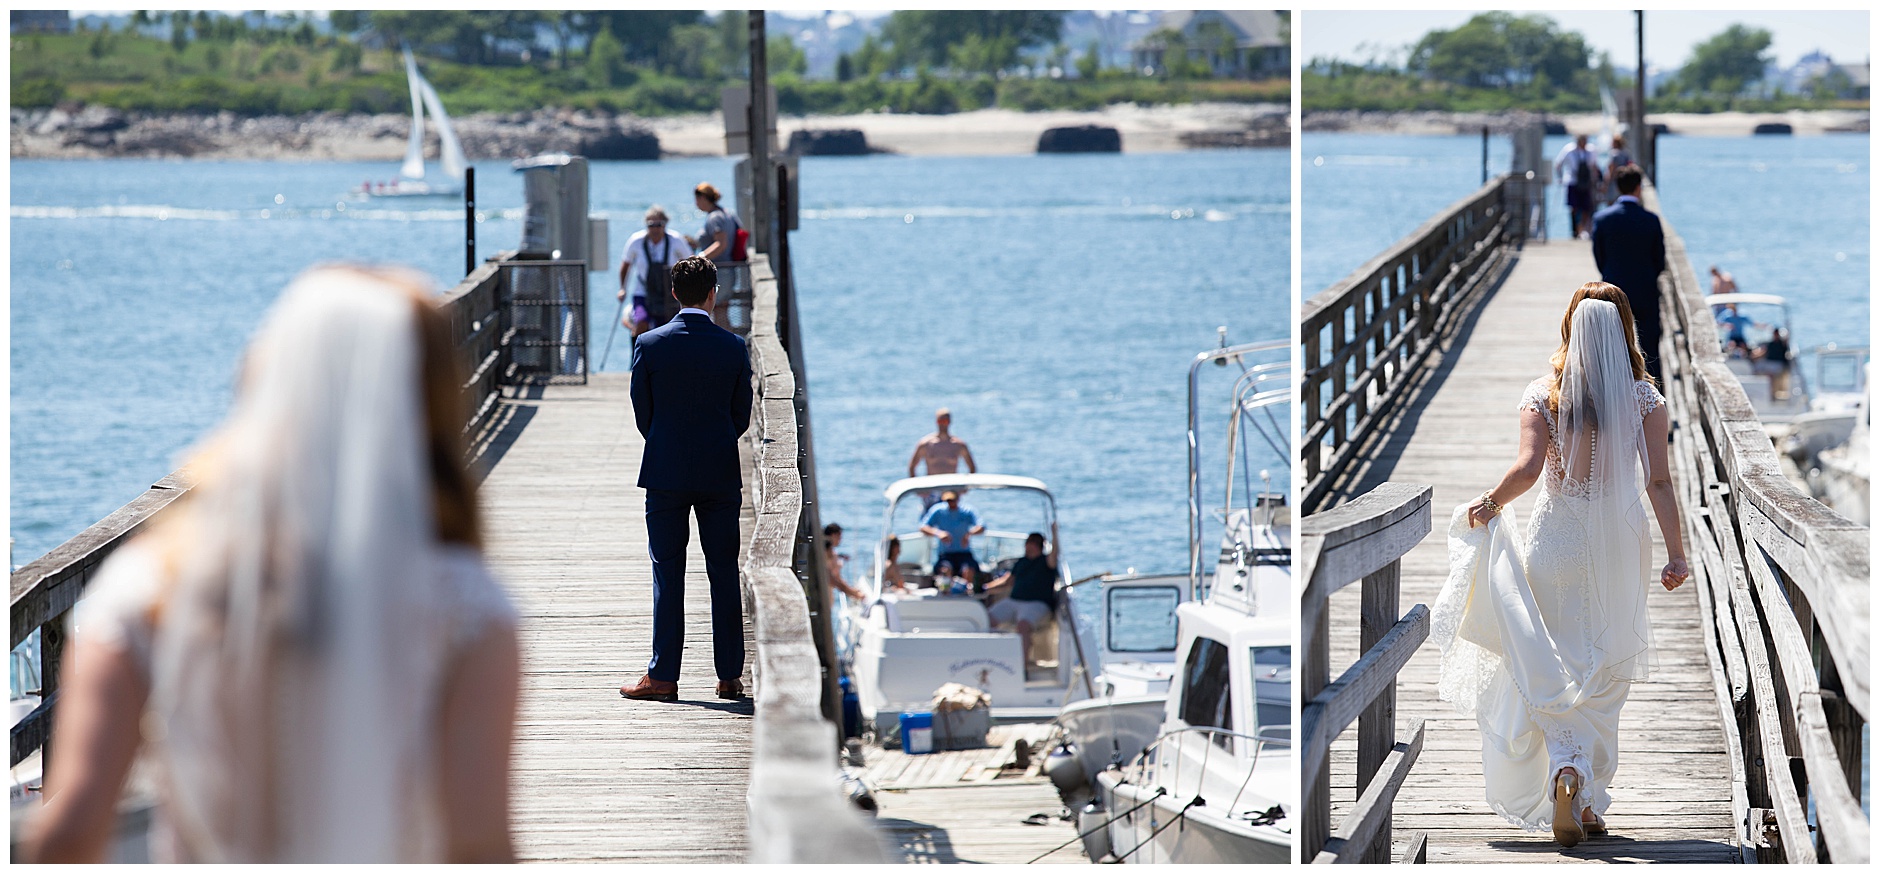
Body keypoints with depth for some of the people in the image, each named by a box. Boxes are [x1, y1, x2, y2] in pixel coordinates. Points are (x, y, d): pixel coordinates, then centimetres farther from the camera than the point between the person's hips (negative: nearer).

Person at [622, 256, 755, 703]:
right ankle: (730, 677, 9)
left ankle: (663, 676, 1)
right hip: (720, 474, 1)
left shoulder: (649, 344, -6)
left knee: (668, 574, 3)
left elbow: (642, 414, 0)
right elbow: (742, 417, 2)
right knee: (724, 574, 7)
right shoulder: (734, 348, -4)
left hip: (665, 472, -1)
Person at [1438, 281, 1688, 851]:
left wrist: (1490, 503, -1)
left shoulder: (1543, 394, -3)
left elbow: (1528, 468, -16)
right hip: (1620, 545, 1)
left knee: (1552, 673, 4)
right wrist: (1676, 554, -2)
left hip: (1555, 538, -1)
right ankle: (1590, 800, 15)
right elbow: (1659, 481, -6)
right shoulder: (1644, 397, -2)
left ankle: (1565, 767, -23)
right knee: (1604, 678, 12)